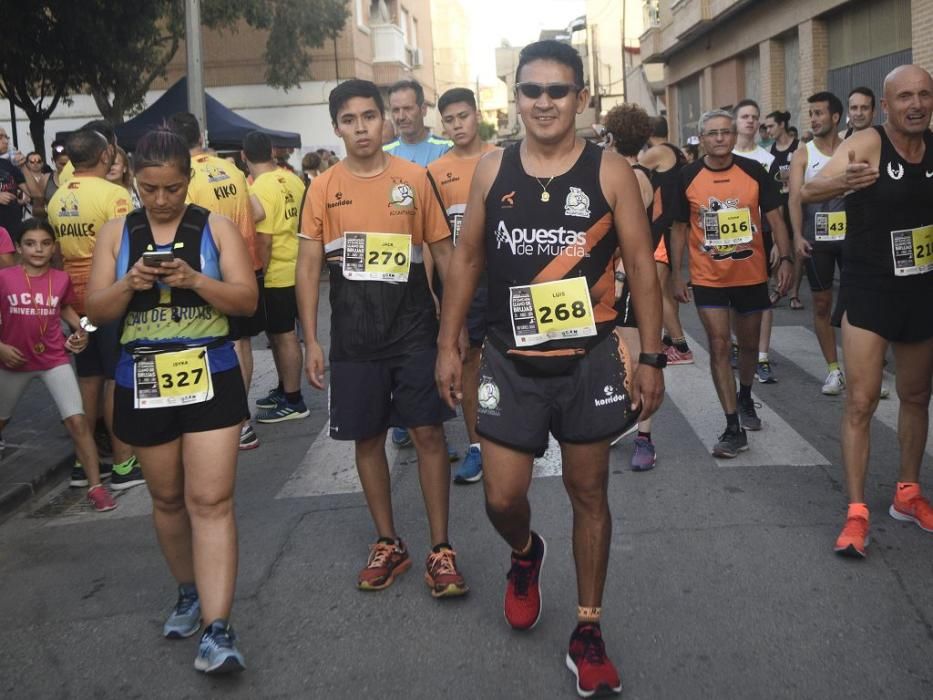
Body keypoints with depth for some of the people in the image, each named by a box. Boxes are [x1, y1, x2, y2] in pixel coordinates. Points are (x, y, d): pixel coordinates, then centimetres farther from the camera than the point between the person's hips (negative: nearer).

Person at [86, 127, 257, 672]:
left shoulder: (216, 227, 0)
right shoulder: (116, 233, 5)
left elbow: (247, 300, -5)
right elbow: (96, 311, 3)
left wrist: (195, 280, -21)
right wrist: (129, 285, -17)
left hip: (210, 379, -2)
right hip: (143, 383, 3)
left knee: (211, 502, -8)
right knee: (167, 499, 14)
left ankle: (218, 630, -9)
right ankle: (189, 593, 35)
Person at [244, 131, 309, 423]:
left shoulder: (260, 189, -18)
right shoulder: (293, 180, 4)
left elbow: (264, 241, -19)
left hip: (276, 274, -8)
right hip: (294, 269, 8)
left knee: (284, 335, 0)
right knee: (280, 333, 18)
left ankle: (293, 401, 8)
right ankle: (284, 389, 30)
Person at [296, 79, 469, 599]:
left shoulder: (415, 178, 1)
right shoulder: (323, 188, 2)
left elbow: (443, 251, 6)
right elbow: (309, 267, 3)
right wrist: (311, 341, -1)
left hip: (414, 328, -1)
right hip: (353, 336, 2)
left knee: (428, 433, -1)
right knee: (367, 438, 8)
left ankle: (441, 549, 10)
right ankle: (389, 544, 24)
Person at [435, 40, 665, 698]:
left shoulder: (610, 171, -5)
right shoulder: (492, 170, 2)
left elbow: (641, 266, -3)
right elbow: (467, 259, 8)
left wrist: (652, 357, -7)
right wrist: (448, 344, 5)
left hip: (590, 360, -1)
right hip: (511, 363, 2)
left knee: (589, 492, 9)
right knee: (502, 498, 3)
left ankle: (588, 631, 24)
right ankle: (526, 553, 40)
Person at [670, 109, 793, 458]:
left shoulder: (754, 171, -3)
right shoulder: (688, 177, -4)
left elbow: (774, 218, 2)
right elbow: (679, 229, 3)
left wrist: (785, 259, -8)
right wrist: (677, 276, -1)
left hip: (751, 275, 2)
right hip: (708, 279, -1)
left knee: (749, 343, 17)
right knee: (718, 346, -6)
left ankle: (745, 398, 45)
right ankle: (734, 428, -2)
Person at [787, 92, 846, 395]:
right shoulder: (803, 155, 1)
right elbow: (795, 199, -7)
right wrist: (798, 236, -20)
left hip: (850, 237, 0)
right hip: (817, 239, 0)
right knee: (822, 305, 5)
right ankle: (833, 369, 15)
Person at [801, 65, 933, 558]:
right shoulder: (867, 144, -15)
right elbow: (808, 191, -31)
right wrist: (840, 182, -53)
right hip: (868, 289, -5)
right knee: (860, 401, -7)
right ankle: (856, 513, 0)